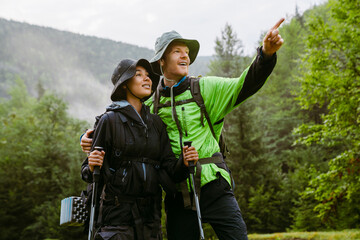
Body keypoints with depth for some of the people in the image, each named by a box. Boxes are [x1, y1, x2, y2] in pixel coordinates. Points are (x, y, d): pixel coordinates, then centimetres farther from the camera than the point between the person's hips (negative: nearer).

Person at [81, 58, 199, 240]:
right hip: (117, 211, -4)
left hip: (150, 212, 4)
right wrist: (92, 168, -22)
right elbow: (88, 173, -1)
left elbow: (169, 169, 7)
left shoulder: (156, 123, 12)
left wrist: (183, 163, -13)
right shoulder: (110, 120, -3)